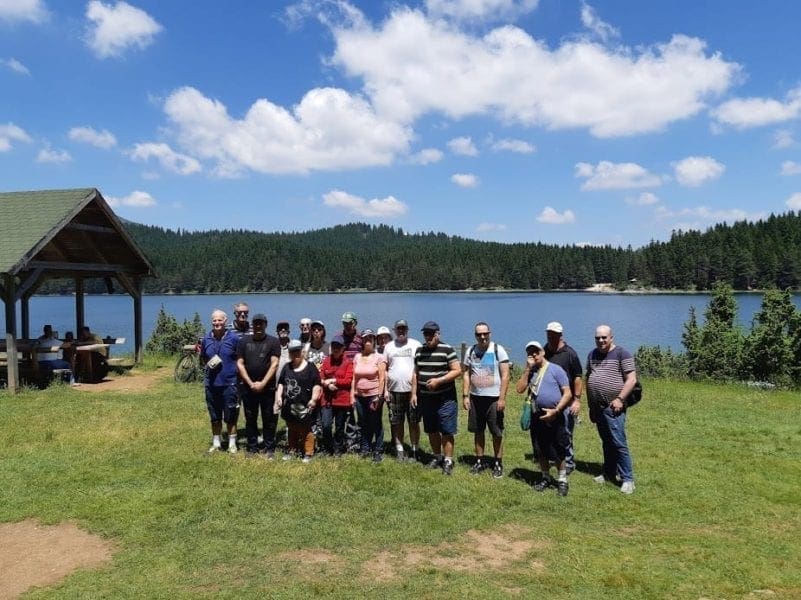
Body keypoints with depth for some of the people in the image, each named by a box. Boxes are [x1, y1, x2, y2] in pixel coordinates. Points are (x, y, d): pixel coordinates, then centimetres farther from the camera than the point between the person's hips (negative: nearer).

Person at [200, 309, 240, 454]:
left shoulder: (233, 338, -5)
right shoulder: (206, 339, 6)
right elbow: (202, 359, 19)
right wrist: (207, 363, -1)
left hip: (229, 383, -3)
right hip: (211, 383, 3)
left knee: (231, 416, 5)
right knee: (214, 416, 13)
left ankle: (232, 444, 18)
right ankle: (216, 443, 27)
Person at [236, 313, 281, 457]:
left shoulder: (273, 341, 0)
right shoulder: (243, 341, 7)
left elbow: (274, 364, -5)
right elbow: (240, 364, 4)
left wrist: (263, 383, -12)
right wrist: (251, 383, -6)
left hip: (268, 387, -2)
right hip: (248, 386, 2)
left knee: (269, 419, 3)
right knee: (250, 418, 9)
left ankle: (269, 449, 11)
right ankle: (252, 448, 19)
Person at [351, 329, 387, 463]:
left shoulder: (379, 357, -5)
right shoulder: (357, 357, 8)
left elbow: (382, 378, -8)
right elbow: (354, 378, 9)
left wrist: (379, 397, -14)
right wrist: (352, 395, 5)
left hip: (374, 395, -4)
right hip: (360, 396, 4)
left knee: (376, 424, 2)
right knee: (364, 424, 12)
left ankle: (378, 451, 10)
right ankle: (366, 448, 25)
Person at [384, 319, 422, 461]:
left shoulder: (415, 345, 3)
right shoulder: (389, 346, 10)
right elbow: (385, 369, 10)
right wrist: (386, 389, 4)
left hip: (412, 390, -2)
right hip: (394, 390, 2)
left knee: (414, 422, 2)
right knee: (397, 422, 7)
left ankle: (414, 451, 12)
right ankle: (399, 450, 17)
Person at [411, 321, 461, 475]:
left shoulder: (447, 350, -8)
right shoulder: (419, 350, 9)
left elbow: (457, 371, -11)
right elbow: (415, 373, 15)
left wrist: (438, 381, -20)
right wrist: (414, 393, 9)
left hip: (445, 398, -5)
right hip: (426, 398, 5)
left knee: (446, 431, -1)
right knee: (431, 430, 13)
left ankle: (448, 461, 8)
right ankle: (437, 457, 28)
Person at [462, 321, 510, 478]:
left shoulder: (498, 350, -7)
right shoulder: (471, 351, 4)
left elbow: (505, 375, -9)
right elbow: (466, 374, 8)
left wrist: (502, 398, -14)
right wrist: (465, 396, 1)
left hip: (494, 398, -4)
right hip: (475, 397, 4)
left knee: (496, 433, 4)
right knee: (478, 431, 12)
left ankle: (498, 464, 16)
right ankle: (479, 461, 24)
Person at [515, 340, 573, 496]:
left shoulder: (556, 369, -5)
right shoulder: (530, 372, 8)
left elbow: (568, 393, -8)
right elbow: (520, 389, -5)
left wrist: (555, 410, -18)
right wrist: (527, 368, -8)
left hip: (554, 417, -4)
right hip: (537, 417, 4)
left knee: (558, 452, 2)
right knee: (541, 451, 14)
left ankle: (562, 480, 18)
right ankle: (546, 478, 30)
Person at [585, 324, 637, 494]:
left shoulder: (622, 354, -6)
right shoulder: (592, 355, 13)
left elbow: (631, 379, -11)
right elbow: (588, 380, 18)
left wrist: (620, 399, -17)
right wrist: (590, 406, 15)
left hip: (613, 408, -6)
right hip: (597, 408, 6)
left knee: (619, 443, -7)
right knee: (606, 442, 16)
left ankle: (627, 479, 0)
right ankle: (609, 473, 26)